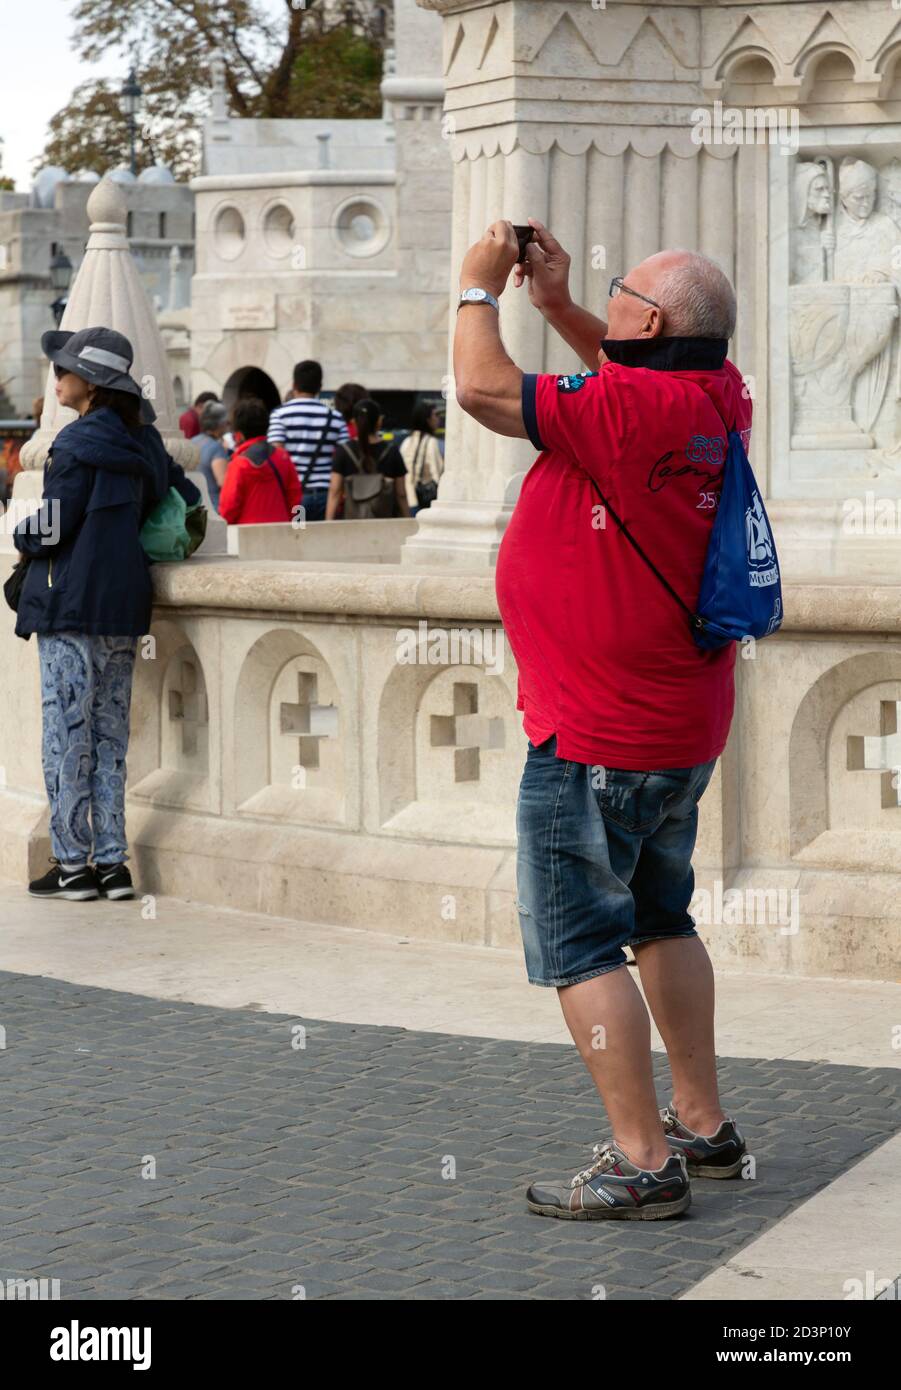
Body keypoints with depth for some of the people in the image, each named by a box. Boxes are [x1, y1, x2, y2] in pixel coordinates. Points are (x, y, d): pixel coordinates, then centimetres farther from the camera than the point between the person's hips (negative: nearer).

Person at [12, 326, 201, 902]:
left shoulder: (79, 443, -13)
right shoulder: (144, 441, 9)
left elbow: (50, 528, -14)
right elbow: (186, 498, 17)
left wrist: (21, 536, 7)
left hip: (73, 602, -7)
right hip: (126, 602, 7)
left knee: (67, 731, -1)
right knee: (110, 734, 11)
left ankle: (73, 863, 2)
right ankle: (112, 862, 11)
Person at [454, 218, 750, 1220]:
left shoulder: (630, 410, -24)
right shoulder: (715, 402, 3)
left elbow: (482, 388, -21)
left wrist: (479, 288, -4)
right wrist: (557, 304, 15)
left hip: (595, 734, -9)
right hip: (681, 727, 9)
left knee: (577, 942, -3)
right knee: (659, 920, 21)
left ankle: (642, 1161, -3)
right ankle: (703, 1126, 28)